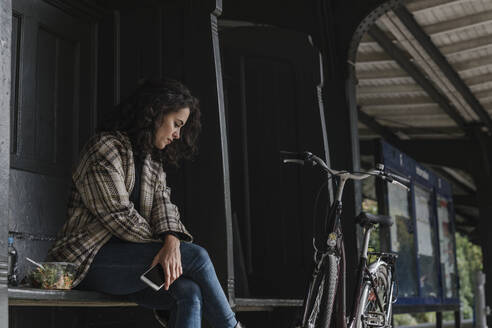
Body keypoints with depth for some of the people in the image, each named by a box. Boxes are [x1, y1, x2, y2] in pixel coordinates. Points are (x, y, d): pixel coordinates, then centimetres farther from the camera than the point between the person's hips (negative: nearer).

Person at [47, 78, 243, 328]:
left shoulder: (153, 161, 20)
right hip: (89, 259, -8)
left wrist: (172, 241, -19)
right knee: (196, 257, -20)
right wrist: (160, 246, -6)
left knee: (189, 292, -21)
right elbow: (119, 215, -15)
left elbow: (163, 204, 3)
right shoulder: (106, 147, -7)